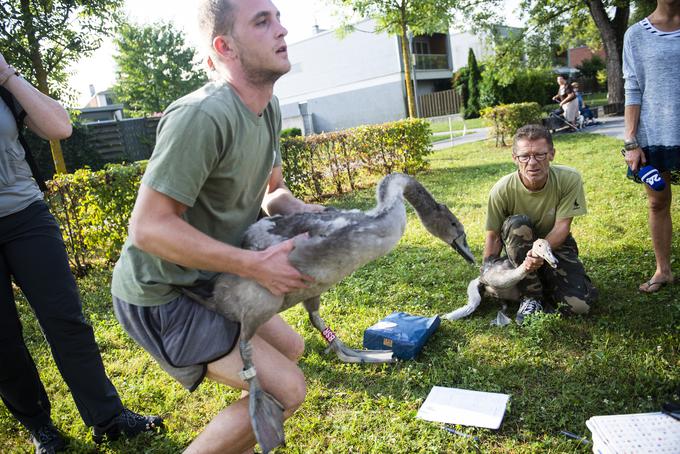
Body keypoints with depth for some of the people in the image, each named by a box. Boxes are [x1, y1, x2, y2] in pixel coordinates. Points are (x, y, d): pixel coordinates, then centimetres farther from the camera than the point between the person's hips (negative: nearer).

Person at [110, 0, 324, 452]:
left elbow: (269, 191, 12)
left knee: (290, 349, 20)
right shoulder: (200, 116, -28)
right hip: (159, 295, -9)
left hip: (203, 281, 9)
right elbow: (148, 227, -29)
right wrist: (254, 265, -29)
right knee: (285, 388, -13)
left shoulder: (268, 108, 1)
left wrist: (302, 210, -10)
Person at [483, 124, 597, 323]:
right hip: (519, 248, 0)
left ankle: (545, 281, 14)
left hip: (556, 244, 0)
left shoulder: (569, 179, -22)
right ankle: (531, 296, -18)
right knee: (516, 224, -36)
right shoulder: (502, 190, -24)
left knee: (579, 304, -21)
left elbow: (562, 226, -21)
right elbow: (493, 236, -14)